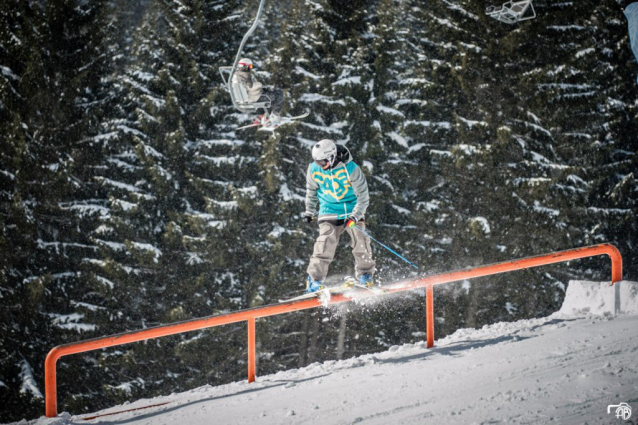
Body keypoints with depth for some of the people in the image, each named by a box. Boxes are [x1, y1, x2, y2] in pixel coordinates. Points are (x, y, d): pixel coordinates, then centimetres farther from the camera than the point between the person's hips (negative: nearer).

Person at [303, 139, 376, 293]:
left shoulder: (350, 169, -20)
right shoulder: (314, 169, -10)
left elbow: (363, 196, -14)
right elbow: (311, 190, 12)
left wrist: (355, 216, -24)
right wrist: (309, 211, 17)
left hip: (352, 210, -1)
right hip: (329, 211, 1)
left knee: (359, 239, -12)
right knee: (325, 242, -15)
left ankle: (366, 276, 8)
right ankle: (314, 279, -11)